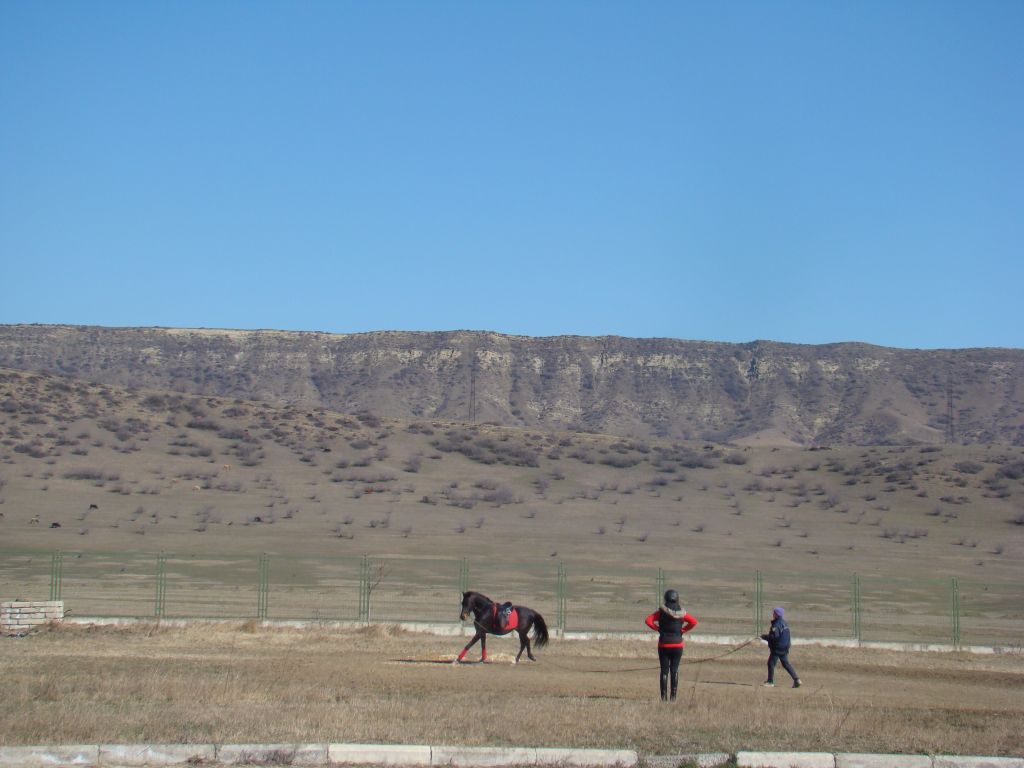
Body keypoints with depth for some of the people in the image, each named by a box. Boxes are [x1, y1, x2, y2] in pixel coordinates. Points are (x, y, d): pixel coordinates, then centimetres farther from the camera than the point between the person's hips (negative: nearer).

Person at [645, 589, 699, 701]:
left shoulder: (661, 612, -7)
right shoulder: (681, 613, -5)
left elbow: (648, 621, -13)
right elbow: (694, 622, -9)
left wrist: (658, 629, -3)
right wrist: (683, 630, -1)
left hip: (663, 646, 0)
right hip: (677, 646, 1)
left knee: (664, 671, 5)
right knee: (674, 670, 8)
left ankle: (664, 696, 0)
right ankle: (673, 695, 2)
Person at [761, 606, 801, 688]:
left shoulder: (776, 625, -18)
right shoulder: (784, 623, 12)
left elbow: (774, 637, -25)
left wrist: (764, 637, -13)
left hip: (777, 648, -9)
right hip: (785, 647, 9)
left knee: (771, 663, 1)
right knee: (786, 663, 13)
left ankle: (770, 682, 4)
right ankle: (796, 679, 5)